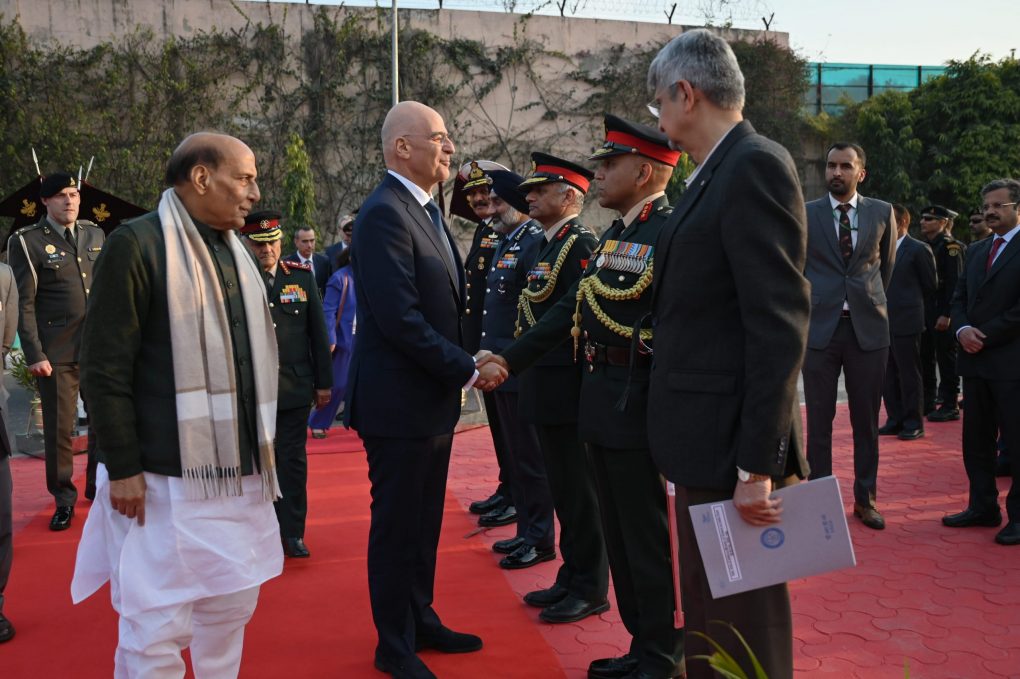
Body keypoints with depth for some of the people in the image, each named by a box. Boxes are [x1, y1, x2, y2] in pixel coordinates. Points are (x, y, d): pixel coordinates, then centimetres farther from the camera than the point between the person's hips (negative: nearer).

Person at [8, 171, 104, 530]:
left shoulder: (94, 234, 11)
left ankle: (98, 486, 26)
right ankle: (63, 499, 19)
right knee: (59, 427, 4)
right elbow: (24, 303, -5)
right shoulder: (27, 241, -3)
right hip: (57, 352, -4)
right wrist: (34, 354, -10)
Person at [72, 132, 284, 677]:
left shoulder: (236, 251, 14)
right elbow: (104, 370, -12)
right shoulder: (136, 243, -9)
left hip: (237, 473, 7)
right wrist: (123, 468, -14)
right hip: (164, 478, -7)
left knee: (232, 606, 15)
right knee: (156, 628, -1)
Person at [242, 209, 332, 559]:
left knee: (293, 459, 7)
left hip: (295, 386, 2)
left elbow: (318, 331, 7)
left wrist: (323, 381, 6)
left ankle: (293, 533, 18)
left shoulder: (302, 275, 5)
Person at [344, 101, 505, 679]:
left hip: (434, 398, 9)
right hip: (399, 402, -9)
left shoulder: (426, 210, 11)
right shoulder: (385, 214, -18)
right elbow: (401, 319, -25)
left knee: (425, 522, 19)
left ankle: (421, 622, 35)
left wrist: (468, 362, 1)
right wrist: (468, 371, -16)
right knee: (397, 526, 6)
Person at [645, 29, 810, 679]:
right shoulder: (718, 173, 14)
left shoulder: (755, 166, -15)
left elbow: (780, 325, -22)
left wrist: (757, 465, -22)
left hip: (732, 449, -9)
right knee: (707, 617, 21)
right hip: (706, 443, 10)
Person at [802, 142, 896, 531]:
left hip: (868, 327, 1)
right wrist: (808, 305, 7)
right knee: (819, 421, 2)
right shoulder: (805, 214, 2)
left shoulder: (882, 213, 6)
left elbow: (887, 264, 18)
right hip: (819, 327, -1)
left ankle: (865, 499, 19)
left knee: (866, 421, 7)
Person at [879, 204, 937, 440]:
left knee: (909, 375, 0)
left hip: (906, 322, -6)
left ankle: (914, 423, 8)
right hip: (883, 322, 6)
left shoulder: (919, 249, -5)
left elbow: (930, 285, 1)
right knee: (888, 375, 10)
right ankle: (895, 419, 19)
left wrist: (909, 301, 10)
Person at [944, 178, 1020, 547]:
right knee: (976, 439, 11)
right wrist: (962, 329, -4)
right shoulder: (977, 251, 17)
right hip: (976, 360, 7)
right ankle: (983, 507, 21)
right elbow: (959, 297, 16)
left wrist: (986, 335, -13)